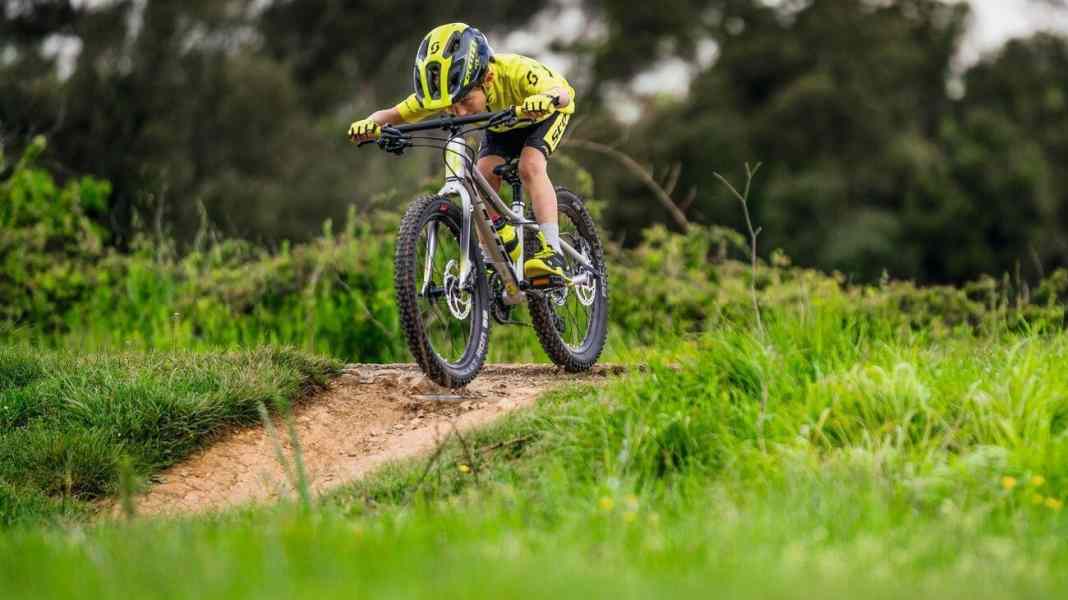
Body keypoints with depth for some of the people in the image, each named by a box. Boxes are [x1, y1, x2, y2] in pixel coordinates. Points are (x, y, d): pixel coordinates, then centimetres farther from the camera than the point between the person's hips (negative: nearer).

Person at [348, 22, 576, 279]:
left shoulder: (514, 72, -43)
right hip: (501, 124, 5)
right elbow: (395, 115, -28)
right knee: (483, 180, -17)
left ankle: (552, 253, -30)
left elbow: (564, 92, -55)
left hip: (543, 114, -4)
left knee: (530, 167, -28)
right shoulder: (448, 90, -31)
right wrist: (369, 124, -50)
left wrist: (547, 99, -78)